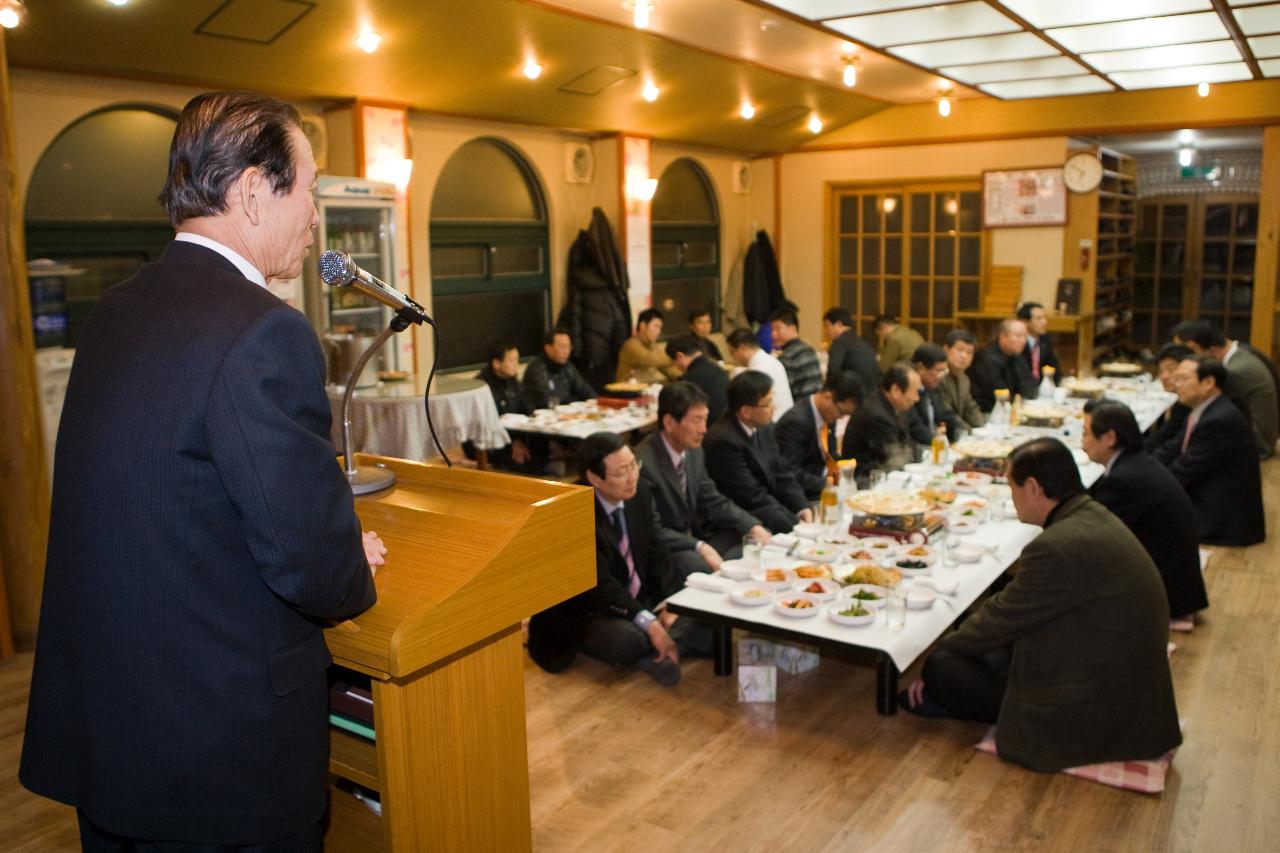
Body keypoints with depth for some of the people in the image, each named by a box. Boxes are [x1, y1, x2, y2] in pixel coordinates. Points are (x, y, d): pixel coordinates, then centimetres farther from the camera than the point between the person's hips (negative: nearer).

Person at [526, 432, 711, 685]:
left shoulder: (639, 494, -3)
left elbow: (656, 554, 6)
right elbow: (599, 582, -28)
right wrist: (649, 623, -36)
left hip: (642, 603, 6)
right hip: (586, 616, -6)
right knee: (629, 640, -36)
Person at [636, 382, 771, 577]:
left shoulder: (694, 451, 3)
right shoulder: (643, 462, -23)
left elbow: (713, 501, 10)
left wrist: (753, 526, -5)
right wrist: (699, 547, -32)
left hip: (696, 539, 8)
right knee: (705, 566, -33)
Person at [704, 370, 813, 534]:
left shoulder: (765, 427, 3)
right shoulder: (724, 440, -22)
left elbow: (782, 475, 9)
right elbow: (753, 498, -21)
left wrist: (802, 508, -7)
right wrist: (795, 523, -20)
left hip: (771, 507, 8)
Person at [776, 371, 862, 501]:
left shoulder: (828, 414, 4)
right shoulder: (796, 421, -22)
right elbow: (790, 473, -23)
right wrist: (825, 482, -21)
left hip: (826, 481, 9)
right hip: (805, 494, -9)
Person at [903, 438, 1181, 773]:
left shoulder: (1056, 548, -26)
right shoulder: (1094, 516, 4)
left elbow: (1002, 617, -13)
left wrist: (939, 648, 4)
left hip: (1091, 717, -9)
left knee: (942, 666, -8)